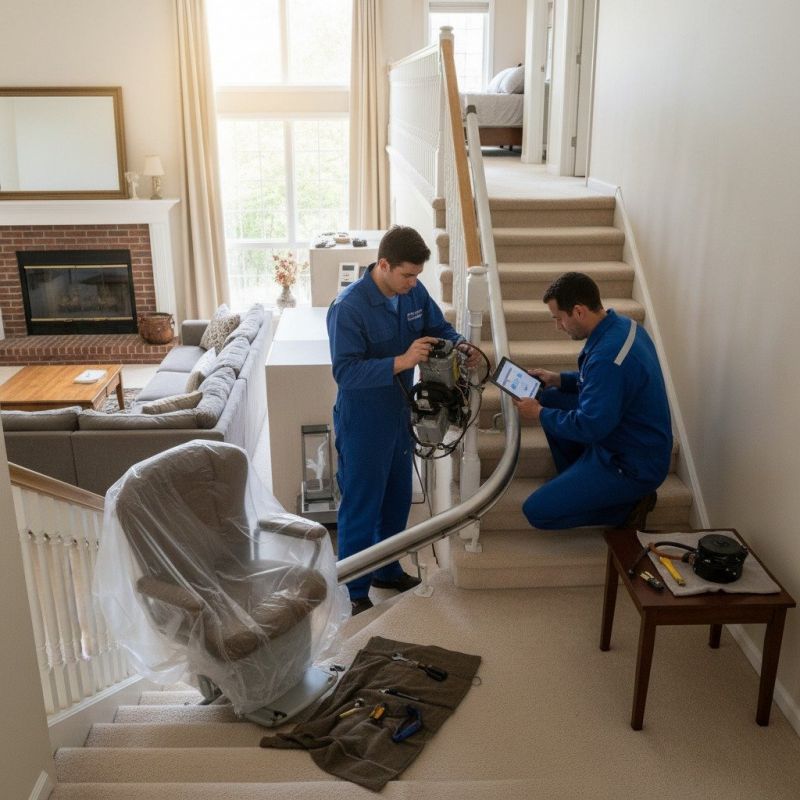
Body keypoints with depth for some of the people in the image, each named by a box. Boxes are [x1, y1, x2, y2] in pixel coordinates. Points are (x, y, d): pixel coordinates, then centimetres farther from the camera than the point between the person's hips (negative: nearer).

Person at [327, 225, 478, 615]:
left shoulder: (414, 292, -4)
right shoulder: (348, 308, -25)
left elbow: (439, 327, 10)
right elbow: (345, 372, -28)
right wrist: (402, 361, -36)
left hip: (398, 414, 8)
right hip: (362, 424, -7)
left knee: (397, 499, 21)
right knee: (361, 506, 4)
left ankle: (387, 570, 41)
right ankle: (357, 591, 21)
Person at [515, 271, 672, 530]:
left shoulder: (608, 356, -31)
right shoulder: (622, 325, 0)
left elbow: (590, 428, -27)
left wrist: (540, 414, -13)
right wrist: (558, 379, 8)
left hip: (634, 466, -10)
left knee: (536, 511, -10)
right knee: (550, 397, 13)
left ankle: (629, 506, 1)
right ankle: (576, 481, 16)